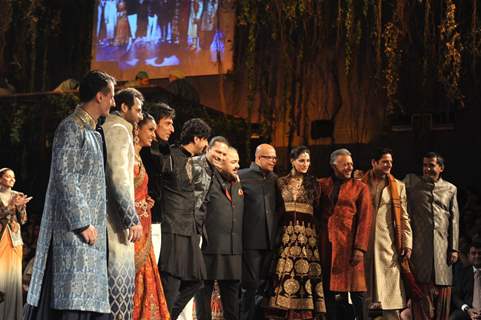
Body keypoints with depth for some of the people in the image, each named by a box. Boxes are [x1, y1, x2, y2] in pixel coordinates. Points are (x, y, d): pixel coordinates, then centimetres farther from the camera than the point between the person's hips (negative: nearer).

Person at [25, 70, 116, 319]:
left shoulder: (91, 132, 19)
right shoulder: (72, 128, -9)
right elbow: (64, 177, -16)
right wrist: (83, 223, -19)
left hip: (88, 223, 9)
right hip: (74, 226, -9)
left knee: (89, 296, 7)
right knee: (75, 298, -12)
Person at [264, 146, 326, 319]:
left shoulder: (313, 184, 10)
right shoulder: (281, 182, 9)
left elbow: (318, 210, 9)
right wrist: (278, 232, 0)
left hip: (308, 235, 0)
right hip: (287, 234, 0)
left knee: (305, 273, -8)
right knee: (284, 273, -5)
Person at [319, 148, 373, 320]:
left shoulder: (360, 188, 4)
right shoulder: (322, 185, 12)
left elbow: (365, 220, -3)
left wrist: (360, 248, -12)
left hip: (348, 245, -3)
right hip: (326, 245, 3)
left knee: (355, 290, -5)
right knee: (329, 290, 5)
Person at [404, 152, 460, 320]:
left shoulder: (450, 189, 14)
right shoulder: (411, 181, 11)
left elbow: (454, 220, 11)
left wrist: (454, 248, 4)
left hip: (442, 248, 2)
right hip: (419, 247, -1)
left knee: (442, 292, 1)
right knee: (422, 292, -4)